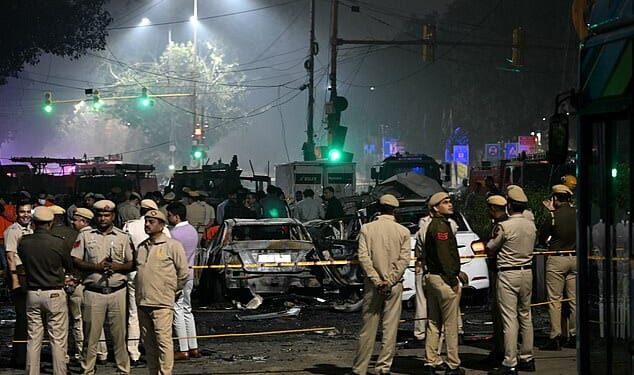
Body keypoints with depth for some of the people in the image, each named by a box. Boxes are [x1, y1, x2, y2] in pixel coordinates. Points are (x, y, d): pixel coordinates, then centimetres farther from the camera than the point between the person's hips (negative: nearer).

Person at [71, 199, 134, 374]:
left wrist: (117, 267, -10)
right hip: (93, 292, -1)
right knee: (90, 335, 0)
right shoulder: (85, 235, 7)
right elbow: (75, 261, 2)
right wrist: (96, 267, -12)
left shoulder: (123, 237, 10)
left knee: (120, 334, 4)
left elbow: (133, 264, 9)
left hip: (118, 292, 1)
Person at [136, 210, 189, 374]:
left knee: (163, 341, -9)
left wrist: (172, 290, 6)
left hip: (161, 303, -6)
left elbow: (183, 273, 0)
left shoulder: (172, 245, -2)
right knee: (148, 342, 10)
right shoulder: (141, 247, 15)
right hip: (142, 302, 6)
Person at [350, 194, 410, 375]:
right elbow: (404, 259, -6)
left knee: (368, 329, 5)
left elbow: (363, 256, -8)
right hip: (394, 285, 0)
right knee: (390, 328, 5)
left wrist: (376, 280, -8)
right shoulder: (403, 231, 2)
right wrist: (389, 281, -8)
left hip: (373, 285, 0)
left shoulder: (367, 228, 1)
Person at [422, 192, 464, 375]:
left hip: (432, 277, 10)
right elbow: (444, 256, -20)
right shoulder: (441, 226, -14)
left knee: (434, 323, 14)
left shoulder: (433, 225, 16)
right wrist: (453, 281, -17)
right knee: (451, 325, -5)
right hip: (444, 278, -10)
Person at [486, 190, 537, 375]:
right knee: (525, 316, 15)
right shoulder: (531, 225, 4)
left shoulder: (503, 226, -15)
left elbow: (490, 249, -5)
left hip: (508, 274, -6)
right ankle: (527, 358, 21)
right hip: (527, 271, 7)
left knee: (509, 319, -6)